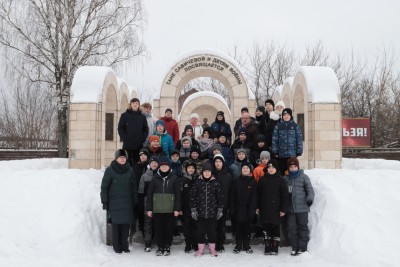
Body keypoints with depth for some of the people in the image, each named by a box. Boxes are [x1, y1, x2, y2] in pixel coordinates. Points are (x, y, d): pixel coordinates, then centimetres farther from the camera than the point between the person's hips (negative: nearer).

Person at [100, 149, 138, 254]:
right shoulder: (110, 170, -2)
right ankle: (117, 246, 10)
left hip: (127, 202, 3)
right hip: (114, 202, -2)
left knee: (126, 224, 2)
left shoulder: (130, 170, 7)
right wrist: (105, 202, -5)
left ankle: (124, 245, 13)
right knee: (116, 224, 0)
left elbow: (133, 187, 11)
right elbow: (104, 187, -1)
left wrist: (135, 201, 8)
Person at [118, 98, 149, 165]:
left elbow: (145, 129, 8)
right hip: (127, 145, -2)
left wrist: (142, 139, -5)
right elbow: (120, 128, 0)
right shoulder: (124, 115, 4)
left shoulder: (142, 117, 10)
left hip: (139, 145, 2)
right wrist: (124, 139, -10)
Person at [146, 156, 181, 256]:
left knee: (169, 228, 4)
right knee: (158, 229, 5)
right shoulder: (155, 178, 4)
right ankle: (160, 247, 18)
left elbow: (178, 194, 0)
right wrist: (149, 209, 1)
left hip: (170, 209, -1)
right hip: (157, 209, 1)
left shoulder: (174, 178, 0)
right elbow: (149, 194, 6)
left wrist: (177, 209, -5)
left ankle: (167, 247, 18)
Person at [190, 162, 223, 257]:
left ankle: (212, 249, 22)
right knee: (201, 231, 7)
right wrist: (193, 209, -3)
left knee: (212, 231, 7)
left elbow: (220, 197, 3)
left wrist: (220, 209, 0)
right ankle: (200, 249, 20)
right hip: (200, 212, 0)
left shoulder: (215, 182, 0)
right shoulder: (197, 182, 0)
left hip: (212, 212, 0)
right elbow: (193, 196, 2)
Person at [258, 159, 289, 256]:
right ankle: (267, 248, 14)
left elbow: (285, 196, -3)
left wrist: (283, 209, -8)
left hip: (276, 210, -3)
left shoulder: (280, 180, -1)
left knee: (275, 228, 2)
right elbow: (258, 194, 9)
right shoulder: (262, 180, 8)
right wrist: (258, 207, 5)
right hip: (265, 210, 3)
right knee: (266, 229, 6)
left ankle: (275, 248, 11)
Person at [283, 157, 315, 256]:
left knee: (302, 228, 3)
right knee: (291, 228, 5)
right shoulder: (285, 178, 10)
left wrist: (310, 198, -21)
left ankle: (302, 248, 11)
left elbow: (310, 189, -1)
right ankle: (294, 248, 16)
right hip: (290, 209, 3)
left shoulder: (303, 177, 1)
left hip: (302, 208, -3)